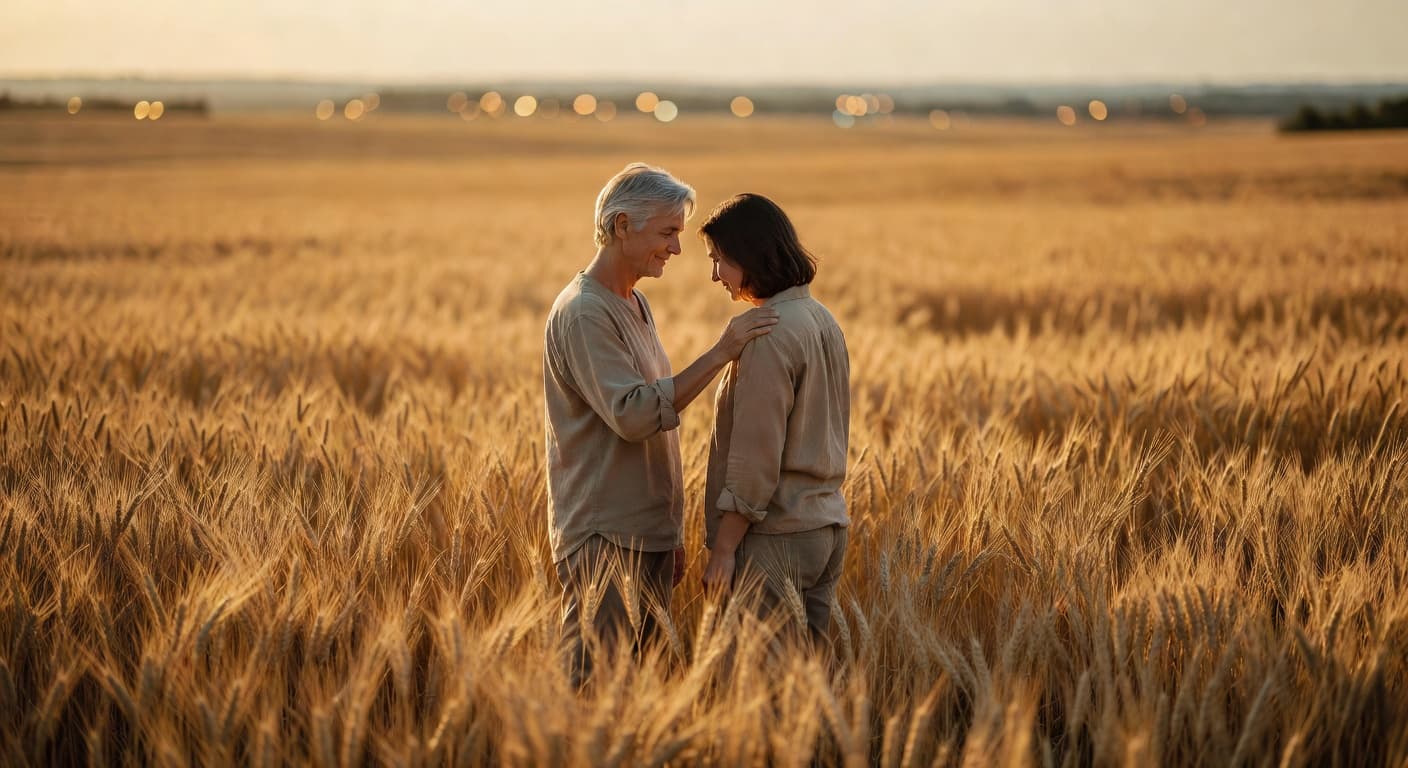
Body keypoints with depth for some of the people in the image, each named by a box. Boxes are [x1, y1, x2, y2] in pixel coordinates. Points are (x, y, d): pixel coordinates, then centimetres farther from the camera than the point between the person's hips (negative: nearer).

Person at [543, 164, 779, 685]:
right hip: (605, 540, -9)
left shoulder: (635, 304, 15)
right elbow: (632, 414, -25)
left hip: (648, 535, 9)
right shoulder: (582, 313, -14)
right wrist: (719, 354, -25)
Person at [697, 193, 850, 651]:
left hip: (776, 538, -9)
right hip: (826, 527, 9)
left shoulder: (769, 335, -16)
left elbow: (756, 455, -18)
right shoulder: (823, 321, 12)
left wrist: (724, 548, -14)